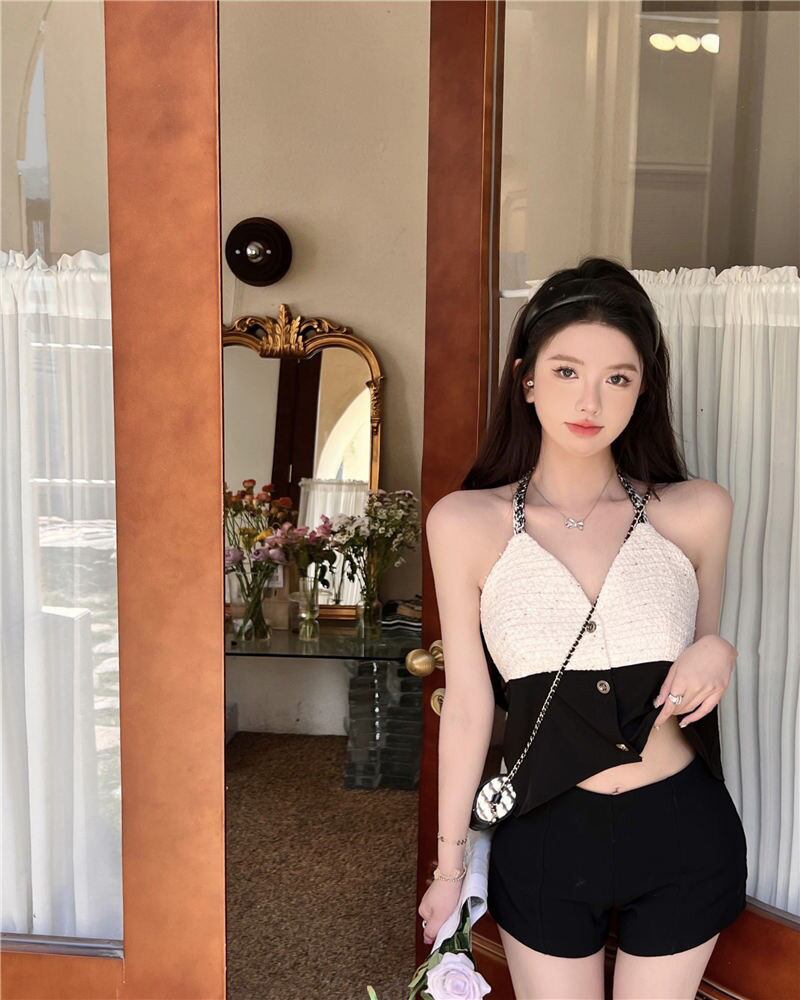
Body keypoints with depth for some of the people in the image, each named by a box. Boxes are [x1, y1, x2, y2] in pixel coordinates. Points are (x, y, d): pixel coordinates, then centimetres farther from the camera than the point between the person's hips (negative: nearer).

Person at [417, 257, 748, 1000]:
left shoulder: (696, 512, -6)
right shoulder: (467, 522, -11)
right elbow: (468, 701, -5)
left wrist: (718, 655, -14)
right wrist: (450, 860, 2)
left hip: (683, 833, 2)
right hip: (545, 839, -1)